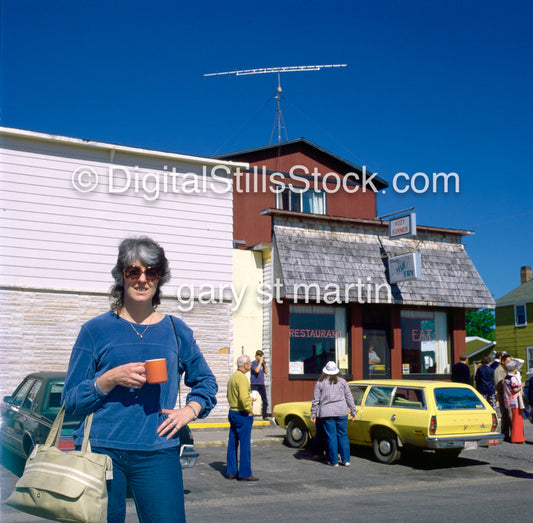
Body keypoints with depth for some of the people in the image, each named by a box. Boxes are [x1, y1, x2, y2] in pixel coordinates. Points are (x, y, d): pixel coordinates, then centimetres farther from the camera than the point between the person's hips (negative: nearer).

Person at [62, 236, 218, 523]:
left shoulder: (176, 330, 10)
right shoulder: (96, 330, 4)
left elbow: (206, 381, 22)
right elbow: (70, 400, 2)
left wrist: (190, 410, 4)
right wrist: (110, 379, -14)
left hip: (157, 451, 1)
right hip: (100, 449, -1)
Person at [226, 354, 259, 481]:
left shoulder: (232, 377, 13)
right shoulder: (242, 377, -16)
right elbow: (243, 397, -26)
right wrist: (249, 410, -14)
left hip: (232, 412, 9)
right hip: (242, 415, -9)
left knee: (232, 444, 12)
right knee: (245, 445, -4)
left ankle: (231, 472, 17)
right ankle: (245, 473, -1)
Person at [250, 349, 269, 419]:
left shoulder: (262, 363, 12)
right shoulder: (253, 363, -6)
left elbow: (266, 372, 9)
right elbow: (257, 370, -21)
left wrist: (265, 364, 0)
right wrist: (260, 362, -15)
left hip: (261, 384, 6)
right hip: (254, 384, -6)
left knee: (265, 401, 5)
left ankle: (265, 415, 13)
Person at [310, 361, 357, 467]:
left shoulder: (320, 383, 3)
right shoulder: (342, 381, 7)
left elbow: (316, 400, 3)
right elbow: (349, 397, 8)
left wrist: (313, 414, 8)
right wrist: (353, 411, 13)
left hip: (326, 413, -1)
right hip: (341, 412, 1)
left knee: (331, 437, 2)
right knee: (343, 436, 8)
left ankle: (334, 461, 4)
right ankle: (346, 460, 6)